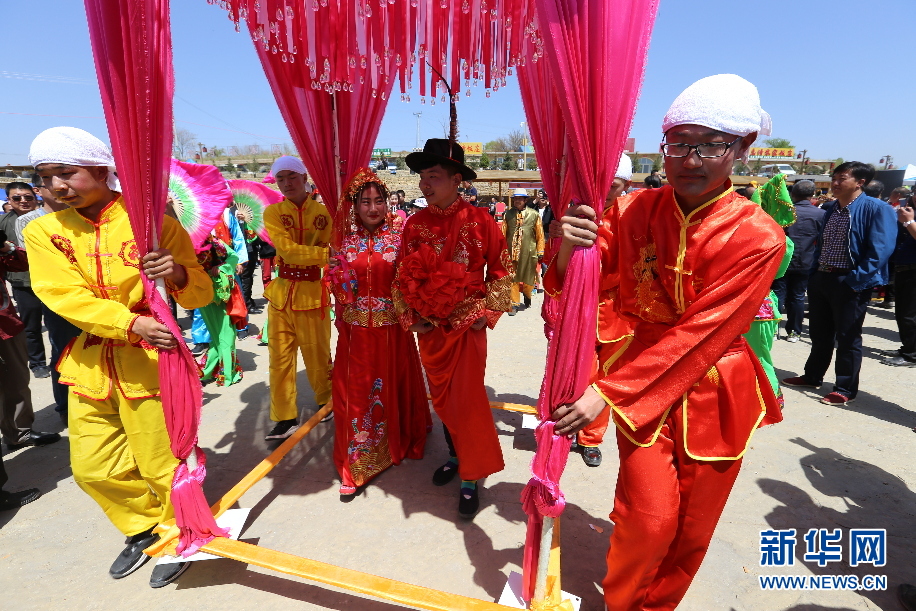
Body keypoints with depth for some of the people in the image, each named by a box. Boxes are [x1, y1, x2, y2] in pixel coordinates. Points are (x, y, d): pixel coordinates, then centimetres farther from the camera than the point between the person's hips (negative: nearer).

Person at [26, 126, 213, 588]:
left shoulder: (153, 222, -8)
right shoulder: (44, 231, 2)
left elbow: (200, 295, -7)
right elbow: (68, 297, -11)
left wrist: (178, 273, -31)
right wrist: (131, 324, -28)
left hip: (150, 360, -4)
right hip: (90, 363, 5)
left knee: (161, 463, 4)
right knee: (92, 468, 15)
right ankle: (144, 528, 41)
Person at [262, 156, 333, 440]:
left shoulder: (322, 212, 1)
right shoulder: (273, 212, 0)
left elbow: (334, 253, -2)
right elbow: (288, 250, -15)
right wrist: (327, 253, -23)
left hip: (312, 293, -1)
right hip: (281, 292, 2)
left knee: (317, 355, 8)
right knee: (280, 358, 6)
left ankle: (327, 401, 35)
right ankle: (285, 418, 20)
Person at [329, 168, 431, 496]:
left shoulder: (398, 238, -3)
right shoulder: (346, 241, 3)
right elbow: (336, 284, 12)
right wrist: (342, 284, -6)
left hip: (392, 328, -1)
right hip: (355, 330, 1)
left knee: (393, 387, 13)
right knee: (354, 391, 5)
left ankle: (398, 442, 41)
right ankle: (356, 466, 18)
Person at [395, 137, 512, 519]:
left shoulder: (479, 221, -9)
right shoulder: (415, 223, 0)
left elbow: (501, 272, -2)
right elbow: (402, 275, 8)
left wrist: (487, 313, -7)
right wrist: (410, 316, 1)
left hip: (467, 326, -4)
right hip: (429, 327, 4)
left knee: (467, 399, -2)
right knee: (441, 397, 16)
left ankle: (471, 479, 14)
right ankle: (455, 455, 38)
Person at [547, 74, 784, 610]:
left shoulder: (758, 238, -15)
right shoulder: (635, 210, -6)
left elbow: (697, 336, -20)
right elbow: (575, 285, -9)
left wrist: (607, 393, -24)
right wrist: (570, 245, -32)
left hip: (713, 394, 0)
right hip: (640, 379, 1)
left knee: (693, 529, 13)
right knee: (650, 517, -5)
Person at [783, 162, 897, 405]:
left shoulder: (876, 209, -10)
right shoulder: (829, 209, 11)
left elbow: (880, 250, -17)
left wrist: (858, 279, -22)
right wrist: (814, 272, 12)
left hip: (850, 282, -7)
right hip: (821, 277, 7)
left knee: (847, 338, 2)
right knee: (819, 333, 17)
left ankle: (845, 389, 14)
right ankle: (812, 376, 31)